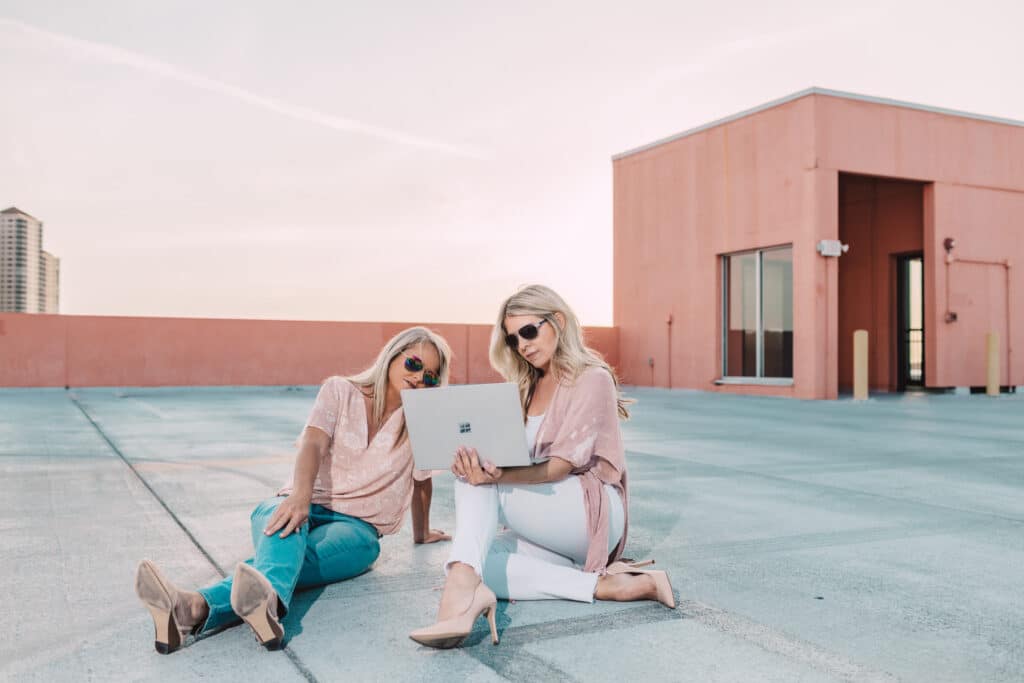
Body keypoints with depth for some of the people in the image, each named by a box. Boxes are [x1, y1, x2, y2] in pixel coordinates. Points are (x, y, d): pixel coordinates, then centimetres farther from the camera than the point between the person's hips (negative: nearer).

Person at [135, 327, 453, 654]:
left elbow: (422, 480, 20)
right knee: (284, 523, -39)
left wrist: (421, 533, 29)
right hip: (306, 506, 1)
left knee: (296, 553, -35)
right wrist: (301, 496, -33)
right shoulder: (340, 391, 4)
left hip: (357, 526, 0)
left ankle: (198, 608, -67)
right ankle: (268, 600, -75)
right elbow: (313, 444, -13)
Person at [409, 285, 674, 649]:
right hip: (549, 526, 7)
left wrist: (492, 476, -35)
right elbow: (514, 461, 5)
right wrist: (481, 467, -21)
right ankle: (603, 584, -22)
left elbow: (560, 466, -18)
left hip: (591, 515, -7)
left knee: (474, 476, -22)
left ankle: (463, 589, -43)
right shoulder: (528, 386, 14)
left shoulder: (592, 379, -8)